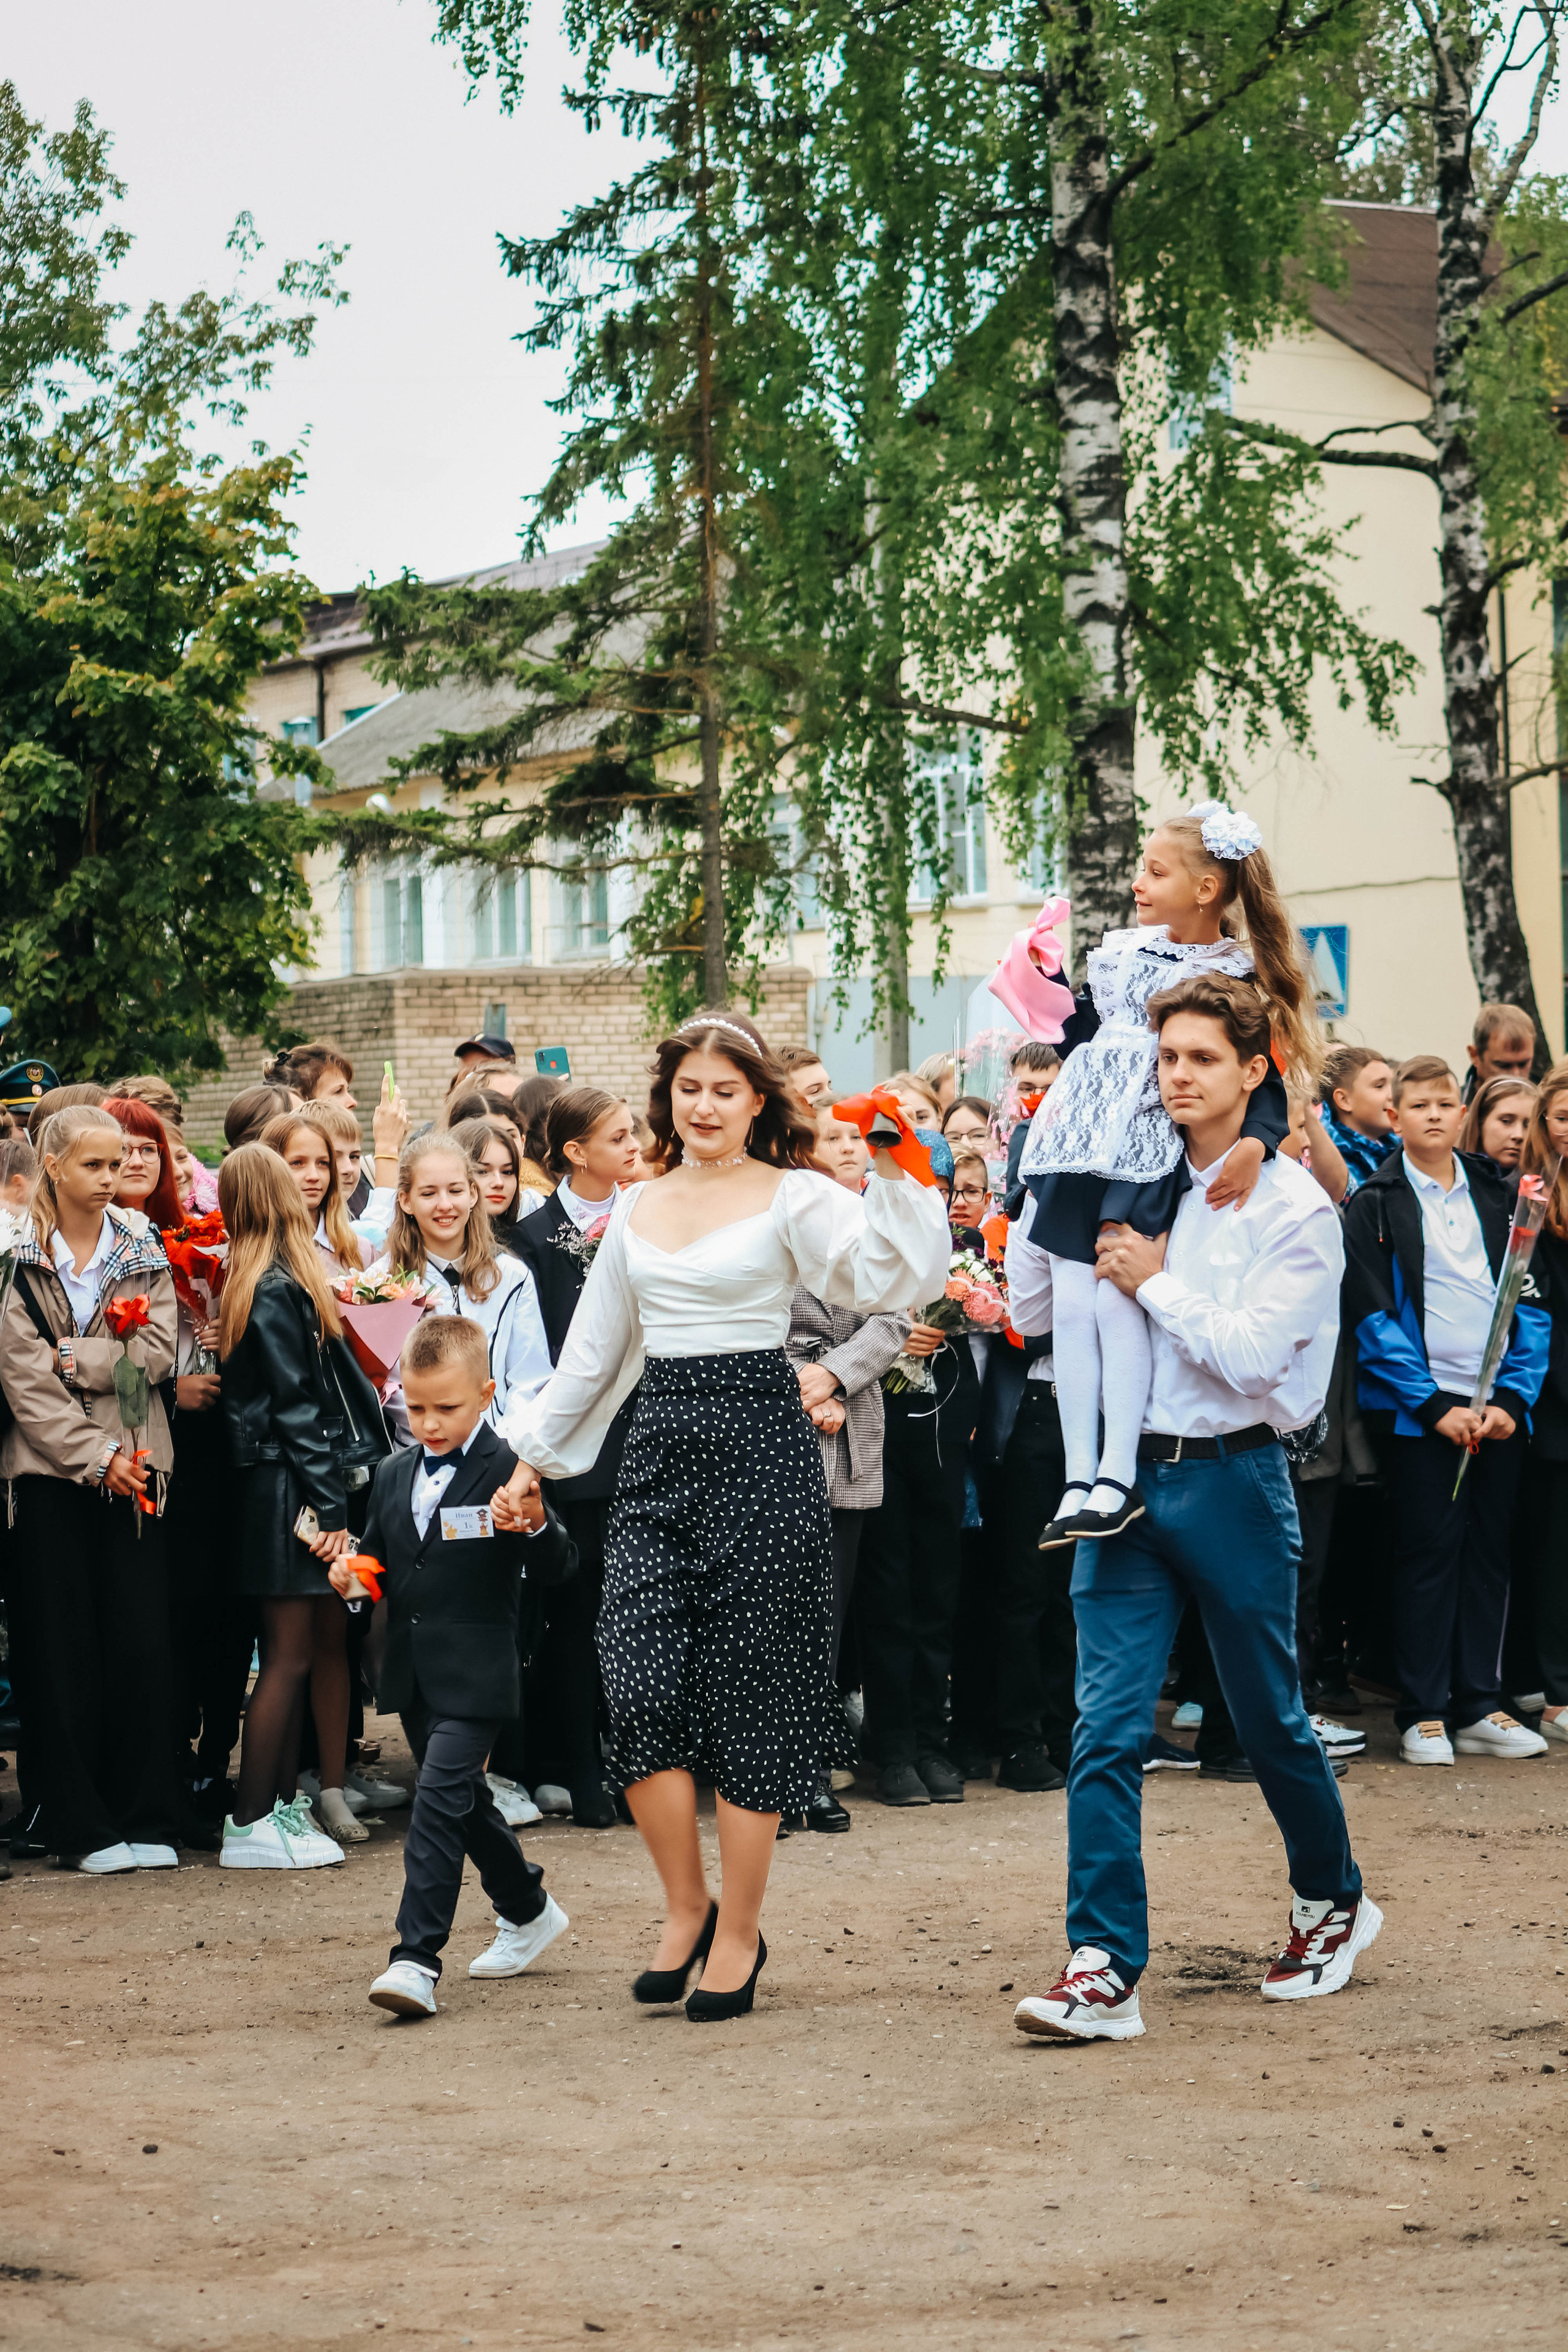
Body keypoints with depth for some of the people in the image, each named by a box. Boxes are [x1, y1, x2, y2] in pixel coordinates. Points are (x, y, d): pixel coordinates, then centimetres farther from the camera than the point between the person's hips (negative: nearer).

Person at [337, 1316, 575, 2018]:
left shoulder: (507, 1473, -9)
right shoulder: (394, 1477, 12)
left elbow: (555, 1570, -11)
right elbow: (378, 1559, 23)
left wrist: (537, 1525, -31)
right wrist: (351, 1575, 1)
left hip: (475, 1674, -8)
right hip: (412, 1671, 8)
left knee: (439, 1798, -16)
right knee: (463, 1800, 18)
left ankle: (417, 1959, -19)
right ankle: (528, 1910, 39)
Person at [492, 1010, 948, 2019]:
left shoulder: (792, 1197, -1)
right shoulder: (639, 1210, 15)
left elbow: (889, 1276, -16)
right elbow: (593, 1348, 23)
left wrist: (896, 1178, -24)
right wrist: (535, 1458, 23)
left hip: (762, 1448, -5)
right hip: (660, 1448, 5)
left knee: (747, 1691, -1)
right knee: (639, 1689, -6)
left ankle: (739, 1930, 9)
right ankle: (685, 1907, 11)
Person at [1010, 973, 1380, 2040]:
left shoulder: (1292, 1203, -5)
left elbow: (1254, 1352, -13)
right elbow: (1032, 1311, 11)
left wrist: (1156, 1282, -10)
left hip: (1231, 1478, -3)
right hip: (1128, 1473, 3)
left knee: (1270, 1718, 12)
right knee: (1107, 1731, -7)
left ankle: (1334, 1899, 36)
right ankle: (1105, 1971, -8)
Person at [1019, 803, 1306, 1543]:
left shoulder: (1240, 975, -4)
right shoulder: (1118, 953, 12)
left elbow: (1264, 1081, -8)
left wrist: (1257, 1141, -25)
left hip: (1155, 1154, -5)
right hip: (1086, 1139, 5)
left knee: (1116, 1294, -17)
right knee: (1071, 1302, -1)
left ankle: (1118, 1477, -15)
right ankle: (1079, 1479, 2)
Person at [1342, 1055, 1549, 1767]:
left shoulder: (1499, 1197, 10)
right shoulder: (1376, 1205, 0)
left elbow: (1531, 1307, 8)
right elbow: (1373, 1317, -6)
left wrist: (1513, 1397, -5)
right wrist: (1434, 1406, -13)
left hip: (1497, 1409, 4)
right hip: (1417, 1408, -4)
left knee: (1488, 1552, 6)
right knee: (1428, 1550, -3)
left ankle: (1478, 1707, 14)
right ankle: (1422, 1714, 3)